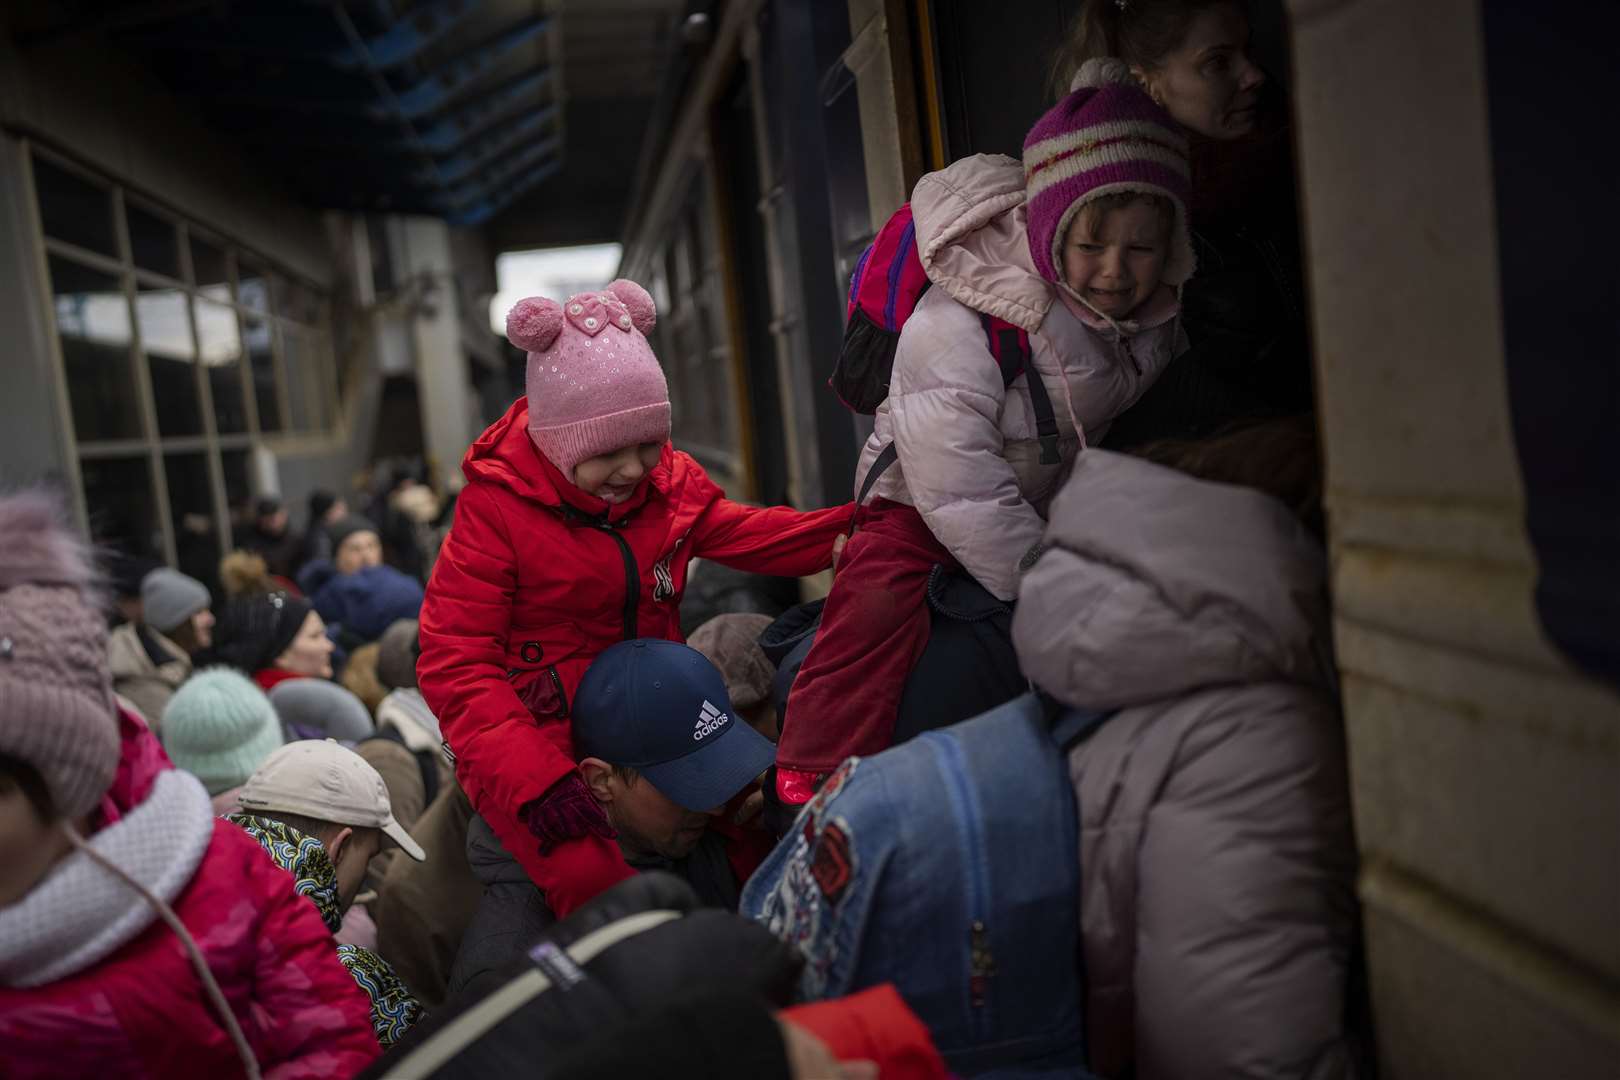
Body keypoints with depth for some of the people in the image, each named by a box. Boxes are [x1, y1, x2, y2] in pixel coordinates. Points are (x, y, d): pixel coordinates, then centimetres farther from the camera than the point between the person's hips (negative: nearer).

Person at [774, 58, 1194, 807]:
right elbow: (966, 498, -29)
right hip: (929, 509, -5)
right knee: (877, 608, -26)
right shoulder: (953, 329, -29)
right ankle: (814, 786, -12)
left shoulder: (1162, 315, -10)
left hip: (1068, 510, 6)